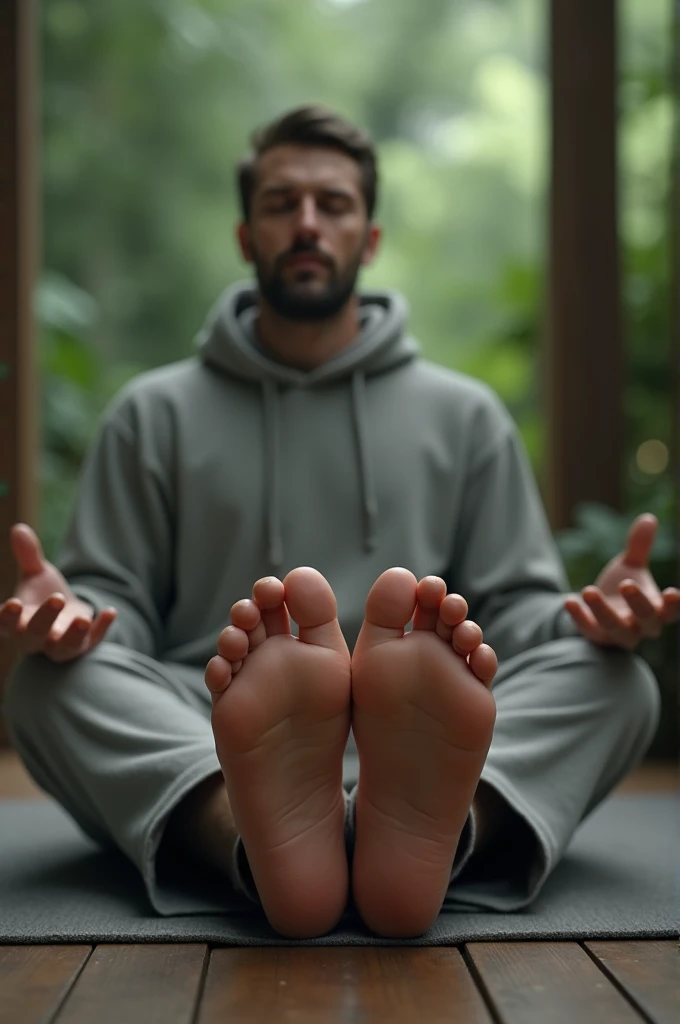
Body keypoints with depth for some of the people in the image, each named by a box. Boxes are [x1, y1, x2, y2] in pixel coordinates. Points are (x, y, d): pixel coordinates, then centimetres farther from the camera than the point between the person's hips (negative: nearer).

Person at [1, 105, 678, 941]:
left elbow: (516, 611, 14)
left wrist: (587, 614, -10)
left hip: (446, 756, 1)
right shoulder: (155, 415, 17)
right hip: (189, 762, 0)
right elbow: (116, 600, 12)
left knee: (611, 676, -24)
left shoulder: (463, 416, 19)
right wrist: (73, 614, -13)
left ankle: (431, 830, -54)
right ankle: (260, 837, -55)